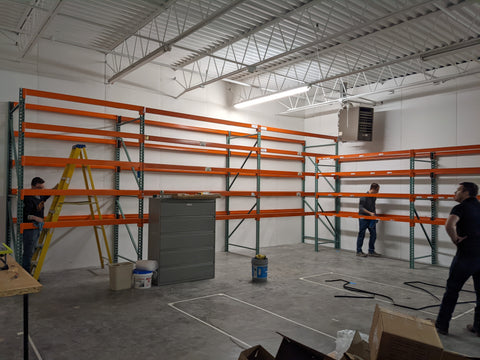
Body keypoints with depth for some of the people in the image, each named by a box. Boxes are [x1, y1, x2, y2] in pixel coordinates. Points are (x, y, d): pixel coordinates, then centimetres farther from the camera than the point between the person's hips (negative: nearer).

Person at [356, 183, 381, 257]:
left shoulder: (374, 197, 7)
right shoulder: (364, 196, -15)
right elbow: (361, 208, -18)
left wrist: (374, 214, 12)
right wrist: (370, 213, -24)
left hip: (371, 219, 7)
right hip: (363, 218, -7)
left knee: (373, 235, 5)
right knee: (361, 235, 0)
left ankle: (371, 251, 16)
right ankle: (359, 251, 10)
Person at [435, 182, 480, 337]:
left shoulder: (461, 208, -9)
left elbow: (449, 225, -29)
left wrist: (456, 239, -13)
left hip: (466, 255, -6)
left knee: (452, 290, 4)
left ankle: (442, 325, 11)